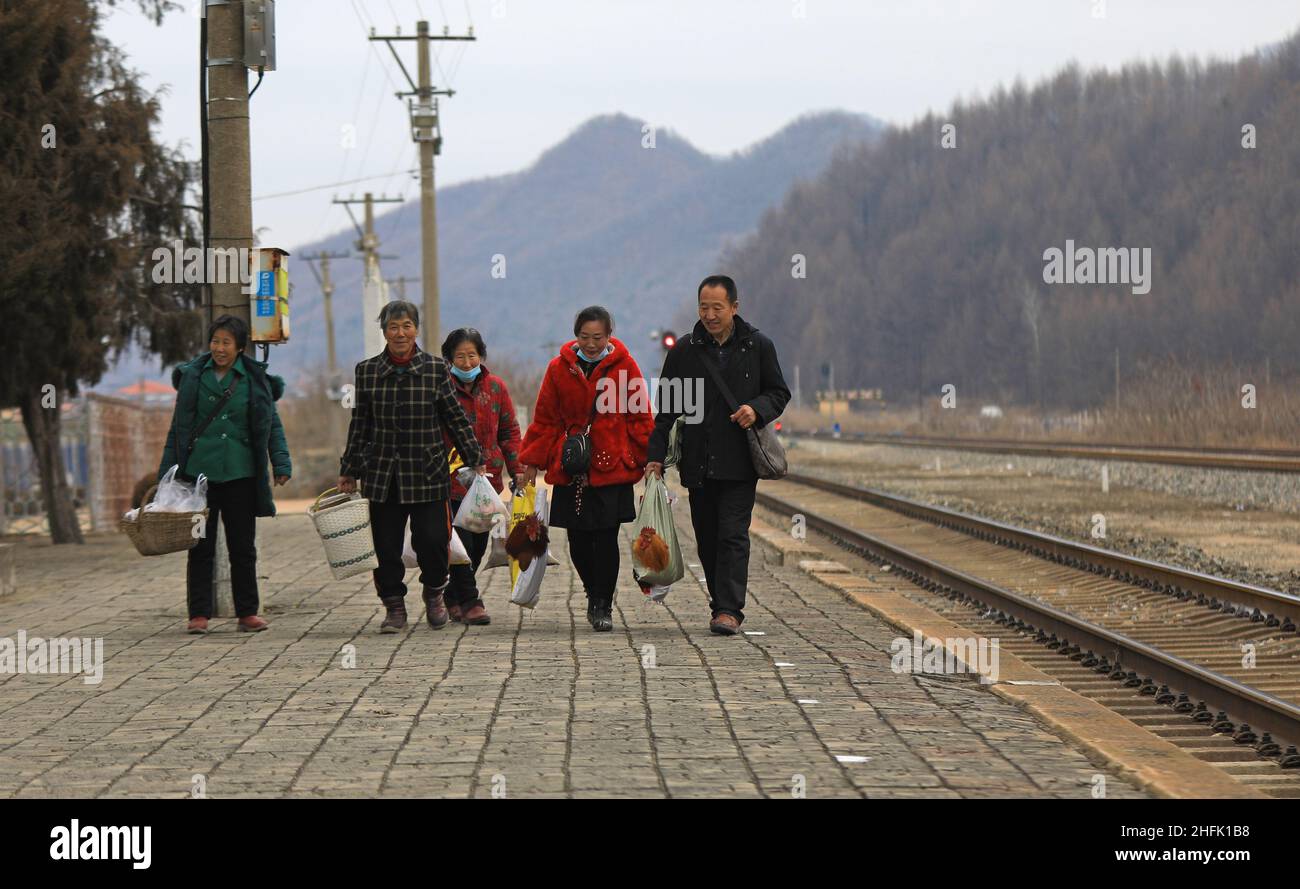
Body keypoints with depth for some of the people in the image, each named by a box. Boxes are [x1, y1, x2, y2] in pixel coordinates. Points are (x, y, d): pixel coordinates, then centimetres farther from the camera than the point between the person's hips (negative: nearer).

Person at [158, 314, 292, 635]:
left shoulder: (255, 380, 4)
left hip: (240, 474, 0)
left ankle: (248, 612, 11)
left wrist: (281, 463, -4)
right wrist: (168, 471, 5)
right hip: (199, 472, 0)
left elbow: (272, 424, 7)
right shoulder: (193, 376, 4)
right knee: (200, 547, 1)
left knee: (243, 546, 5)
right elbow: (178, 426, 8)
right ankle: (199, 614, 3)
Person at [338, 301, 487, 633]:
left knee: (432, 540, -5)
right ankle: (394, 607, 16)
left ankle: (434, 593, 23)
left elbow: (456, 419, 6)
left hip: (427, 472, -1)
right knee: (386, 544, 2)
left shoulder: (436, 369, 1)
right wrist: (349, 472, 11)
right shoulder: (367, 371, 5)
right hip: (382, 474, 1)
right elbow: (360, 425, 11)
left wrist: (475, 460, 5)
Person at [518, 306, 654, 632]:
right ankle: (594, 594, 27)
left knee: (606, 537, -6)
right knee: (578, 540, 4)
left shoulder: (624, 367, 1)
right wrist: (532, 461, 7)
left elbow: (640, 417, 5)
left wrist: (648, 459, 1)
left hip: (612, 467, -2)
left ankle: (603, 606, 5)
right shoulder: (560, 368, 4)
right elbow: (545, 419, 10)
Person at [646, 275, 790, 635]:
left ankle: (728, 610, -15)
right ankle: (723, 604, 17)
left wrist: (757, 409, -12)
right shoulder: (683, 351, 7)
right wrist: (656, 456, 0)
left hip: (739, 461, -3)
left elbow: (779, 393, 10)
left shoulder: (758, 347, 4)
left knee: (733, 535, -11)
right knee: (707, 540, 6)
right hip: (698, 463, 3)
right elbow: (667, 409, 8)